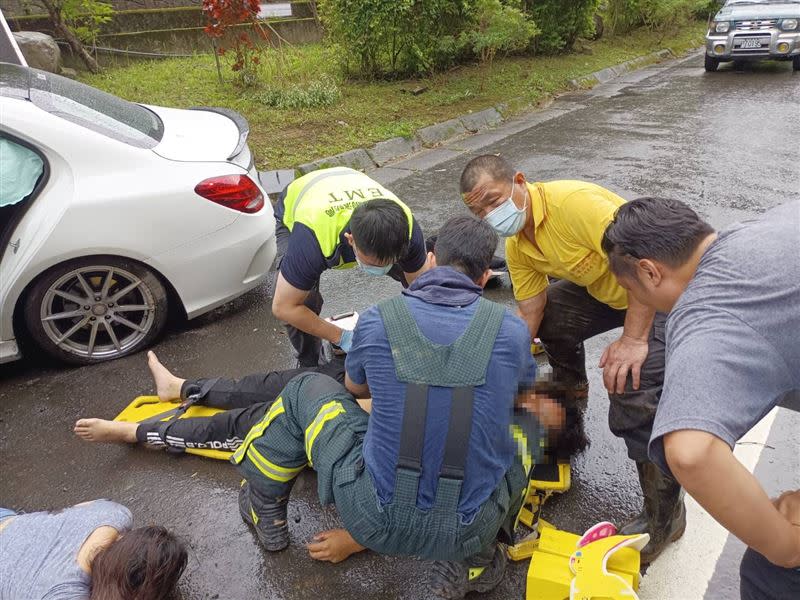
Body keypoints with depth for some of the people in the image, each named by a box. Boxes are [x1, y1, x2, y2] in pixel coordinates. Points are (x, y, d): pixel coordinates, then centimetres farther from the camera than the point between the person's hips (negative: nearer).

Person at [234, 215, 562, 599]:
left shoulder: (376, 321, -8)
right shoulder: (512, 332, -7)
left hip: (375, 521, 0)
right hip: (468, 532, 1)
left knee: (306, 390, 18)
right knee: (529, 420, 24)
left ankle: (266, 513, 36)